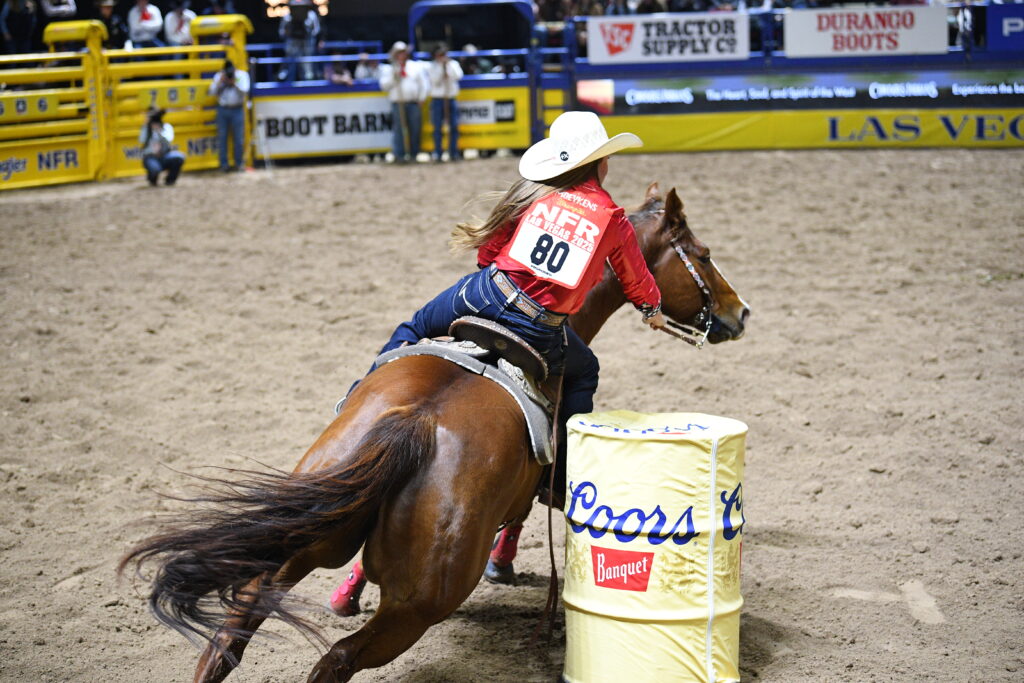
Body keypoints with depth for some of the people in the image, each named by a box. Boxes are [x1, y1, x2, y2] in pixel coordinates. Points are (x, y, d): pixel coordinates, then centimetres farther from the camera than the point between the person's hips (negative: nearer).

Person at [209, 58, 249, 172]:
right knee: (222, 137, 2)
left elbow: (245, 91, -9)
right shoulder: (218, 76, 7)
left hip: (237, 110, -2)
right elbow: (212, 92, 1)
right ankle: (224, 164, 8)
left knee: (238, 138, 0)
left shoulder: (242, 75, 2)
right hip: (222, 110, 2)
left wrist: (234, 82, -15)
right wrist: (220, 82, -10)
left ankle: (238, 164, 9)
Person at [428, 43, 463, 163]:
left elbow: (458, 75, -10)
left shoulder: (453, 64, 8)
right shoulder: (433, 66, 3)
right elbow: (435, 80, -11)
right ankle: (437, 154, 4)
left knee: (454, 127, -1)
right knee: (438, 128, -1)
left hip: (451, 99, 1)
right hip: (438, 99, -1)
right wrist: (440, 66, -14)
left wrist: (448, 64, -13)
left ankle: (453, 153, 5)